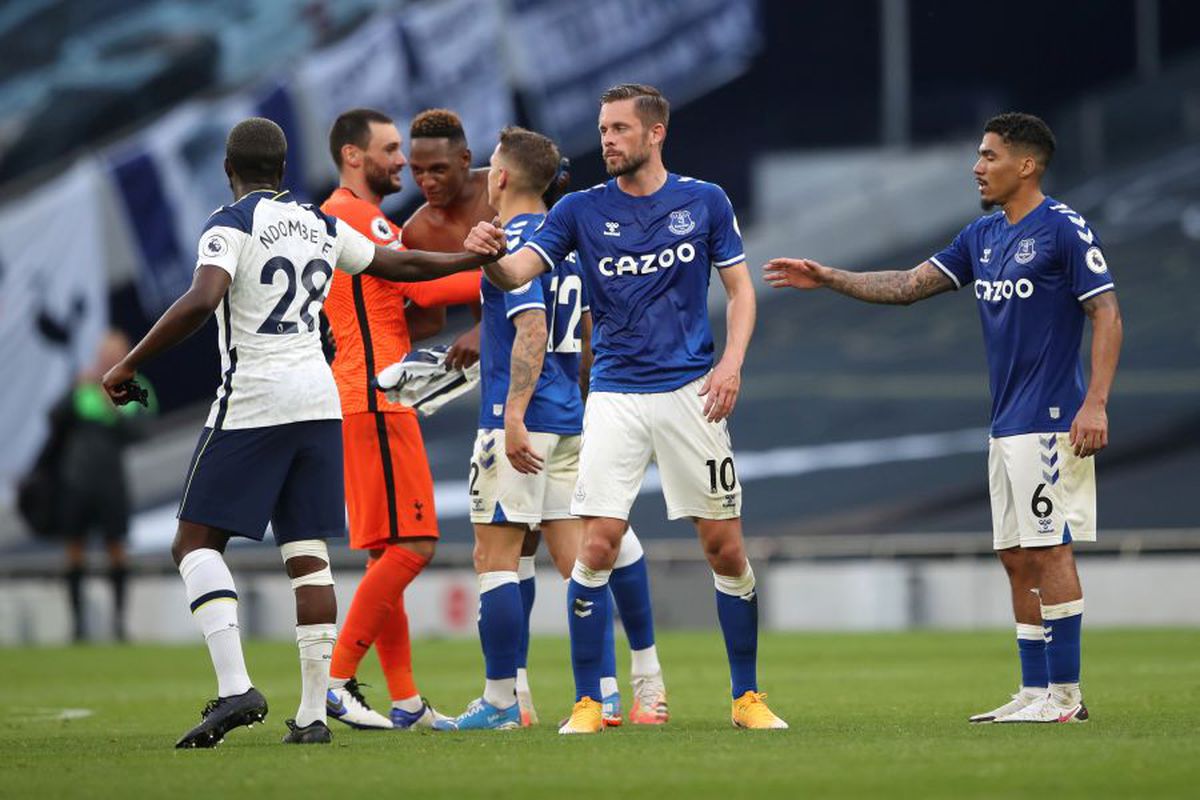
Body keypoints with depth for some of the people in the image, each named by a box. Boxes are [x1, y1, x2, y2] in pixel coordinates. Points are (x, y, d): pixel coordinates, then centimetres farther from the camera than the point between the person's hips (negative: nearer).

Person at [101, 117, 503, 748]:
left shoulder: (231, 227, -6)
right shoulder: (321, 226, 13)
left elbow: (201, 300, -23)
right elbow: (399, 264, 26)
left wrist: (128, 365, -16)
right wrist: (473, 257, 43)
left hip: (253, 401, -6)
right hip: (318, 396, 6)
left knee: (196, 542, -1)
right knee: (307, 553, 6)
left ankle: (235, 688, -17)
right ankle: (313, 713, 2)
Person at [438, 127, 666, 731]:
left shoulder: (515, 245, -12)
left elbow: (532, 331, -22)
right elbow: (592, 326, 23)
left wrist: (514, 415, -26)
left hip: (522, 421, -9)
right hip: (571, 420, 9)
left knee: (495, 557, -5)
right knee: (575, 556, 8)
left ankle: (502, 700, -4)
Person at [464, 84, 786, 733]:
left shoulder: (705, 202, 4)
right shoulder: (581, 210, 4)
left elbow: (740, 289, 9)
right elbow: (517, 273, -7)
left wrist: (731, 363, -7)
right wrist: (490, 255, -30)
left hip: (690, 390, 0)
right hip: (615, 398, 0)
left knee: (725, 548, 1)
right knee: (597, 545, -10)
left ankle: (747, 697, 14)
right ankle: (587, 703, -2)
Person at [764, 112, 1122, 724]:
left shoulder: (1064, 230, -9)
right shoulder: (982, 236, 15)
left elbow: (1107, 315, -12)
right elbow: (908, 286, 18)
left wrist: (1095, 404, -20)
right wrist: (826, 278, 11)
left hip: (1050, 422, -9)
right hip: (1006, 423, 9)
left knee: (1049, 551, -9)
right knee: (1016, 558, 8)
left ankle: (1065, 696, -7)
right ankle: (1034, 692, 12)